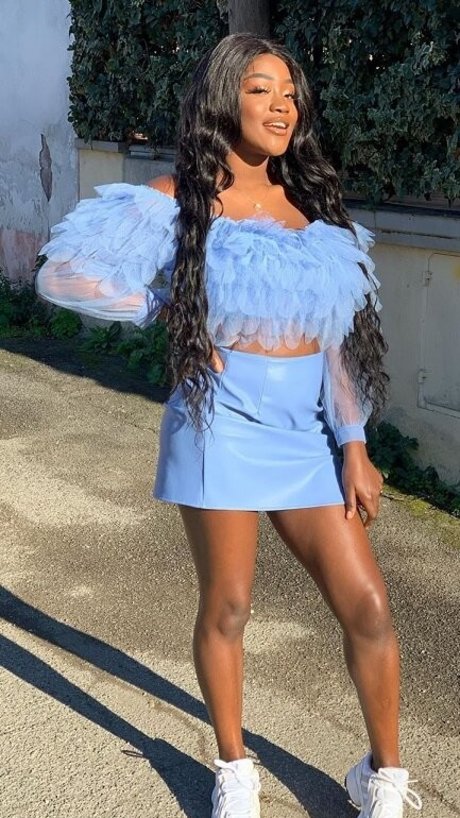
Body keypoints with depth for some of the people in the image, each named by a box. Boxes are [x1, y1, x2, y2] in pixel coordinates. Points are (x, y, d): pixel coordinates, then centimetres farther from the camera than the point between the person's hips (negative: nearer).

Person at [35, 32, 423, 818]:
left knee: (368, 608, 3)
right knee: (227, 609, 8)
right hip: (225, 426, -4)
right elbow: (63, 274, -8)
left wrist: (353, 446, 6)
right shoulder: (180, 200, -4)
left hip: (308, 432, 4)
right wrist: (171, 307, -7)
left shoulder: (309, 202, 11)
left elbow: (337, 337, 10)